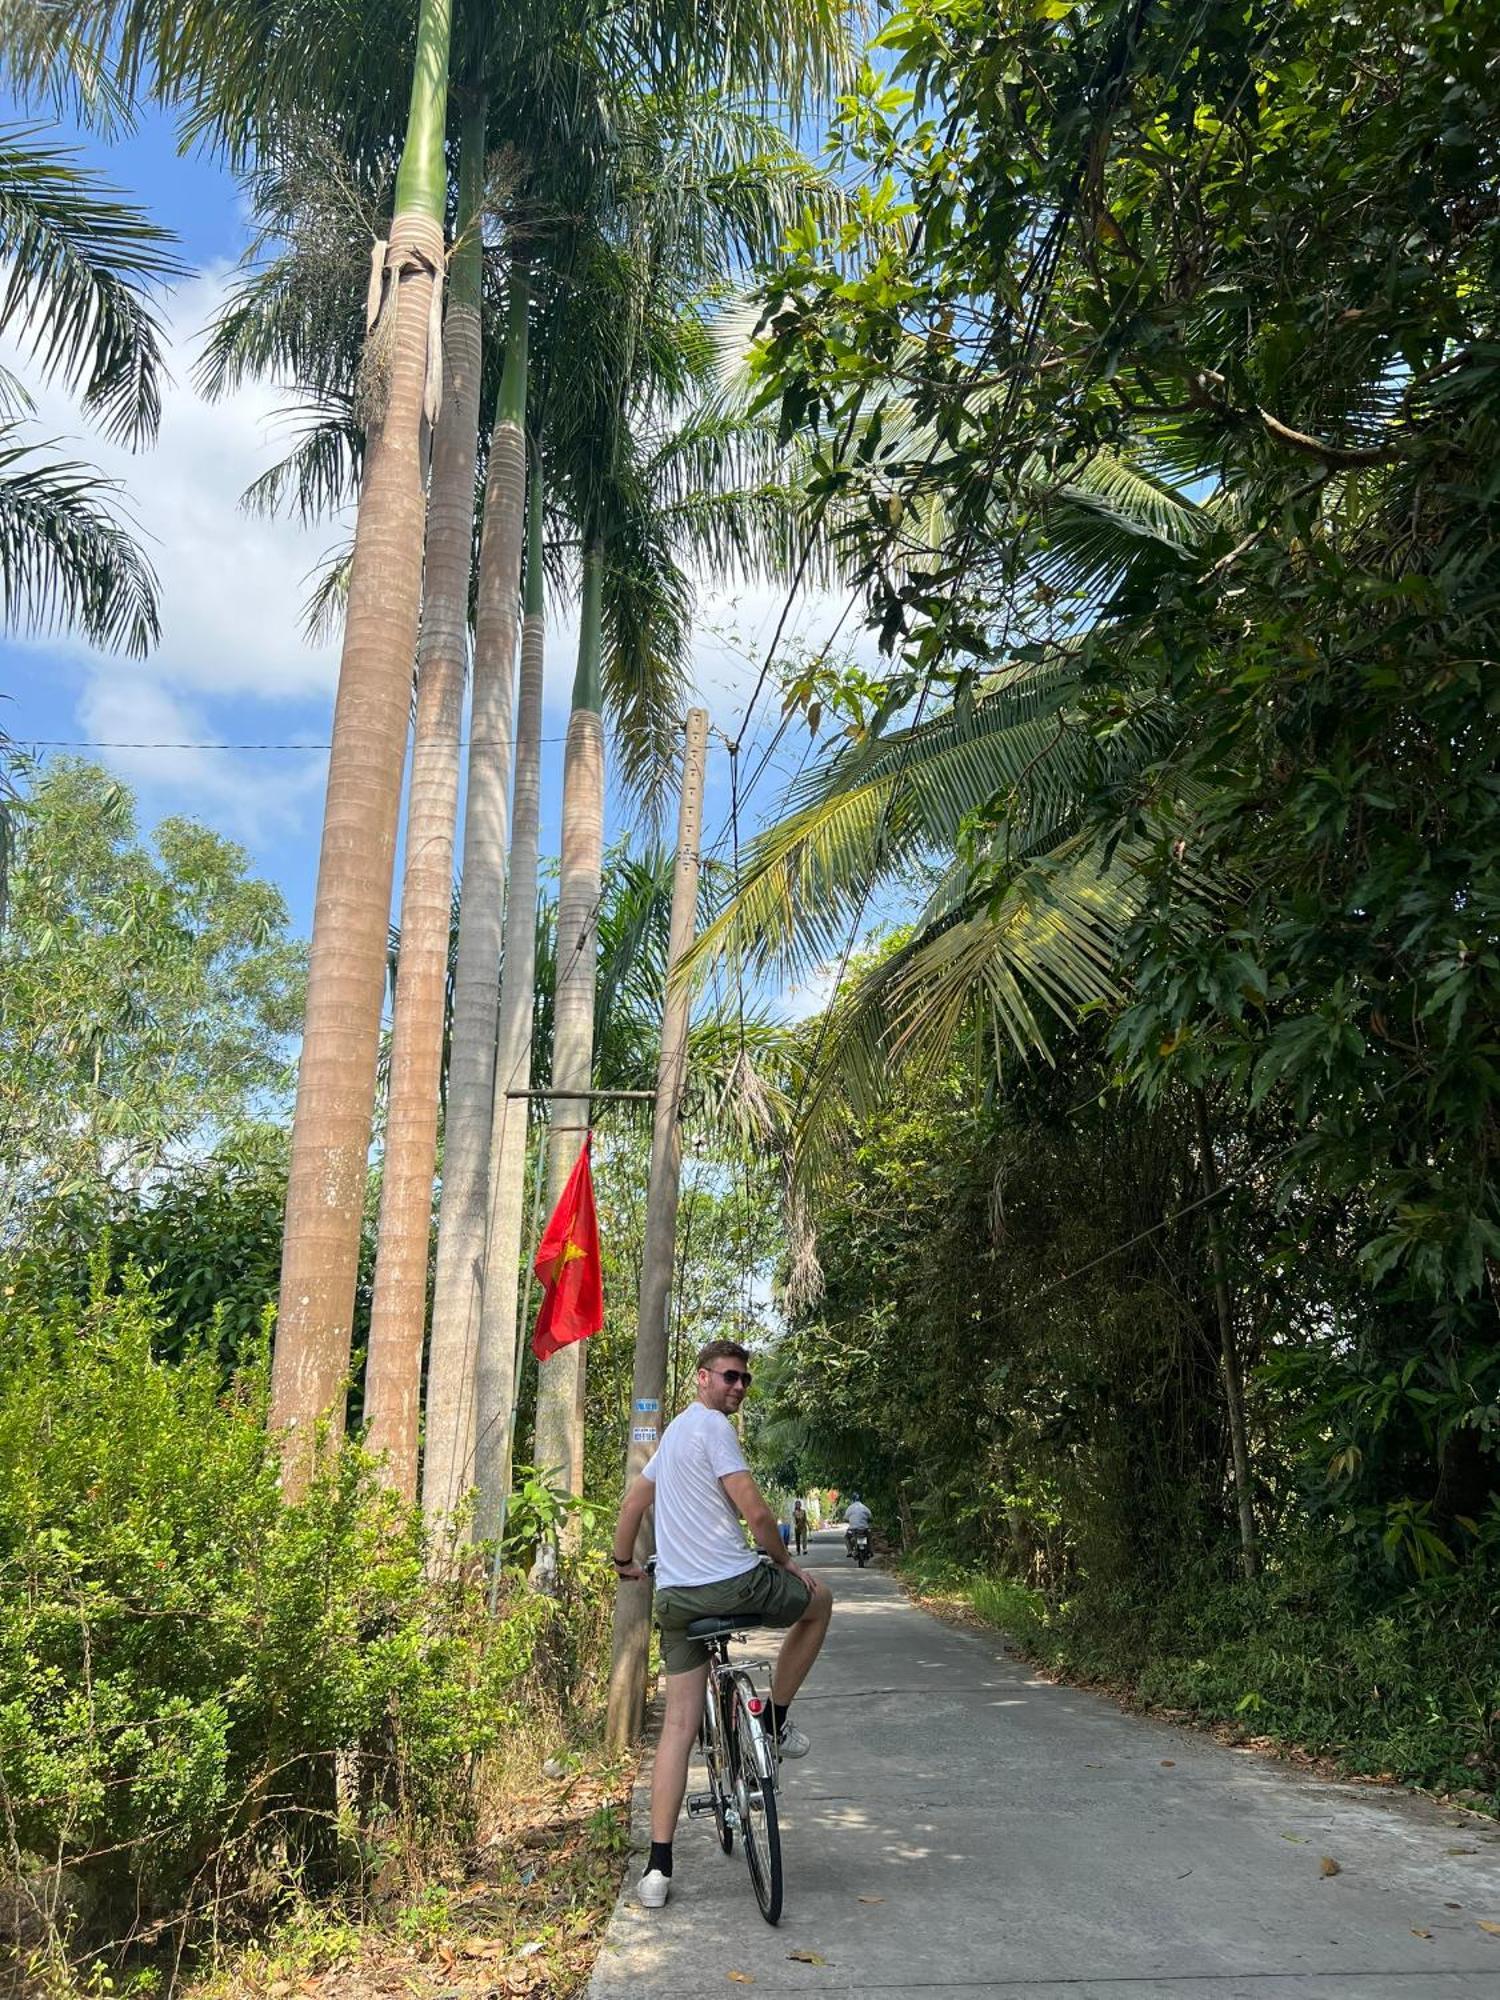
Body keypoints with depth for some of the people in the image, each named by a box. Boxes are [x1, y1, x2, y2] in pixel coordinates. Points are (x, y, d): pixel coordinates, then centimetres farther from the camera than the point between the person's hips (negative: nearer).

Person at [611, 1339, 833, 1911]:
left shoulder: (674, 1430, 20)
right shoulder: (713, 1425, -10)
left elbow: (633, 1503, 29)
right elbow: (754, 1509, -18)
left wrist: (624, 1561, 42)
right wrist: (784, 1564, -2)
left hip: (676, 1597, 8)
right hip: (732, 1584, -8)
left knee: (679, 1725, 9)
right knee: (818, 1600, 20)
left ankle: (658, 1868, 6)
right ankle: (775, 1720, 24)